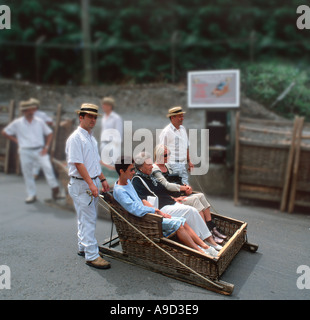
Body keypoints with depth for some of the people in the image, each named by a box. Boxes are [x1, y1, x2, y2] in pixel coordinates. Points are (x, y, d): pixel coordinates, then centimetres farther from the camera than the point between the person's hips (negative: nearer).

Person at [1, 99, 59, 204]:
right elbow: (5, 132, 11)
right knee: (27, 173, 4)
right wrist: (16, 140, 5)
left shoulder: (39, 122, 5)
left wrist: (46, 147, 2)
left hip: (39, 150, -1)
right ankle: (31, 195, 16)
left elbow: (49, 133, 11)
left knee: (47, 166, -20)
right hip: (25, 152, 1)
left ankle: (54, 187, -8)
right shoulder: (17, 123, 3)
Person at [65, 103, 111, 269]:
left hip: (92, 182, 9)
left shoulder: (91, 137, 15)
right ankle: (91, 256, 1)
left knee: (88, 218, 17)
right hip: (81, 184, -9)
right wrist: (91, 184, -23)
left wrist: (102, 179, 18)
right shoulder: (75, 138, -14)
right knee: (88, 220, -6)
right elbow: (78, 164, -20)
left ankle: (83, 247, 31)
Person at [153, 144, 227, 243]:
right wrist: (183, 188, -11)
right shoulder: (155, 169, -9)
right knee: (194, 199, -24)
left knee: (201, 195, -9)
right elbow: (166, 185, -17)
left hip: (177, 194, 9)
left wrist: (186, 186, -1)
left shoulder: (166, 165, 19)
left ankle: (212, 228, -11)